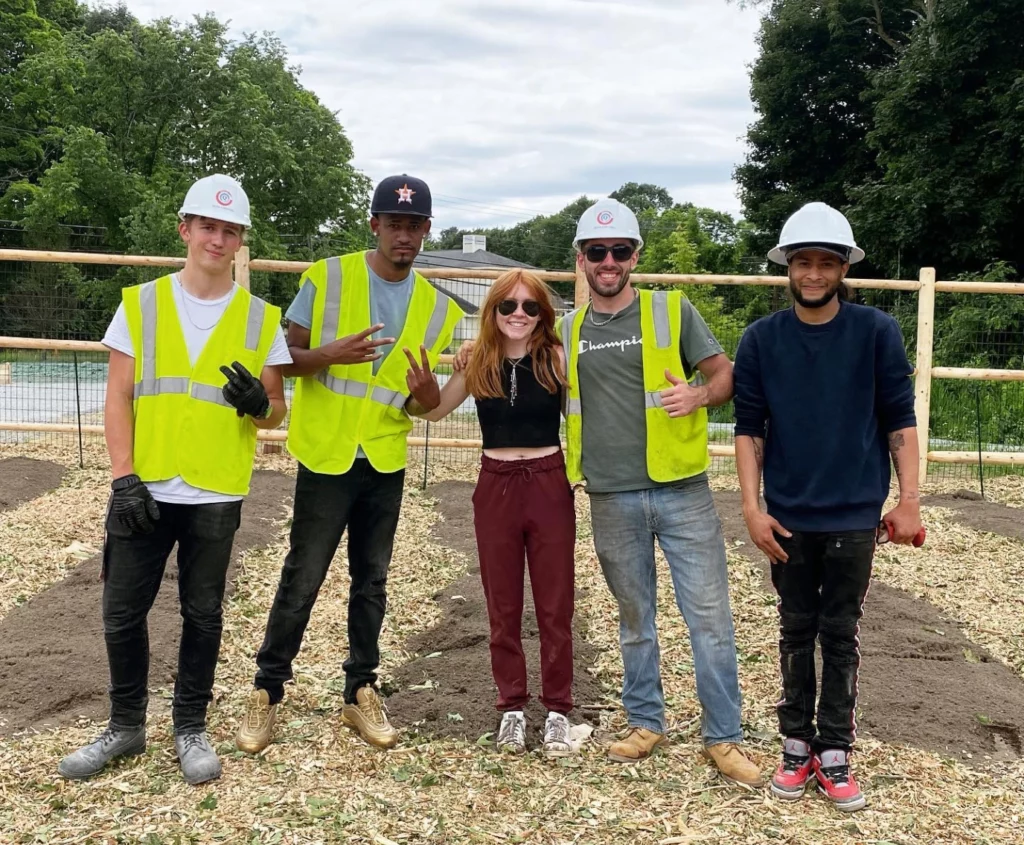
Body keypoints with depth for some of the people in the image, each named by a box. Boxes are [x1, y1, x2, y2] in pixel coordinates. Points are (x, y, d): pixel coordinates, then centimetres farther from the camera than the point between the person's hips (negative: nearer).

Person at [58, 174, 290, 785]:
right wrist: (124, 477, -10)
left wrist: (259, 405, -19)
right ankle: (126, 725, 27)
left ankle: (190, 727, 26)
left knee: (203, 615, 9)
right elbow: (118, 399, 1)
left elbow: (276, 413, 5)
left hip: (216, 497, -1)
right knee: (123, 612, 8)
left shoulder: (261, 319, 2)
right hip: (145, 490, 1)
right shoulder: (141, 304, 2)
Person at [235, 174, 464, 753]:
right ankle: (267, 692, 15)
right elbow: (286, 357, -6)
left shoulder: (436, 307, 3)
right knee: (303, 580, 0)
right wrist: (331, 353, -26)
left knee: (372, 580, 12)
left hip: (387, 461, 4)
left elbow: (428, 399, 8)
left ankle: (361, 691, 24)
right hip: (327, 456, -3)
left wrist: (427, 389, -16)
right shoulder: (328, 277, -8)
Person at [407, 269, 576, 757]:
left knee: (555, 607, 7)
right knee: (503, 608, 12)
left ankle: (557, 710, 21)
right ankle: (511, 708, 25)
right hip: (496, 488, 2)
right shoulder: (478, 362, -1)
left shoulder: (555, 359, -7)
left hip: (549, 485, -2)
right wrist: (420, 382, -7)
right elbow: (433, 411, 11)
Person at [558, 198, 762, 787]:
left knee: (710, 616, 0)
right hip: (613, 500, 3)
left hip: (681, 491, -2)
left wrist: (700, 395, -19)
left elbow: (725, 374, 1)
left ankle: (724, 737, 13)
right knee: (635, 619, 15)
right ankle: (647, 721, 31)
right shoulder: (567, 332, 9)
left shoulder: (673, 311, 0)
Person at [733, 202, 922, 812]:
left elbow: (900, 420, -2)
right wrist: (752, 508, -6)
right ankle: (797, 745, 23)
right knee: (797, 632, 12)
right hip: (788, 517, 1)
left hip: (854, 515, -1)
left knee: (841, 636, 7)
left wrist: (908, 500, -6)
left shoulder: (877, 332, -4)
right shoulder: (761, 339, -1)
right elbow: (749, 427, 0)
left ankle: (835, 753, 18)